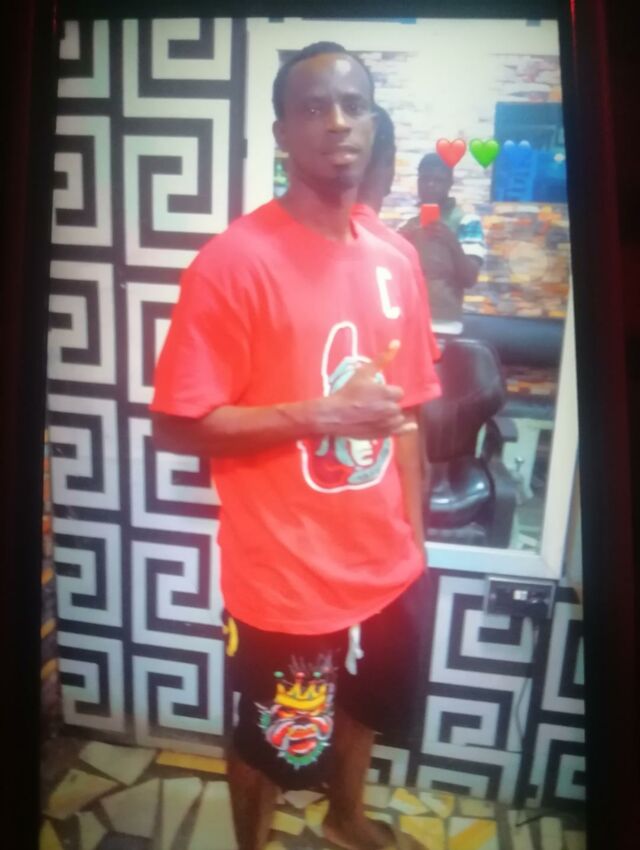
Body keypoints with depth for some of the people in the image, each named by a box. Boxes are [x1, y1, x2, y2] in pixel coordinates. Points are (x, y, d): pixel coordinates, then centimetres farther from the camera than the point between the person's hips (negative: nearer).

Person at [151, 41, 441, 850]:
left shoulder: (393, 264, 1)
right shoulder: (235, 259, -18)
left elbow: (403, 414, 6)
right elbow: (176, 423, -18)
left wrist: (413, 539, 9)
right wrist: (322, 414, -24)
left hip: (382, 564, 6)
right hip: (285, 577, -6)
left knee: (363, 709, 29)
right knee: (270, 743, 19)